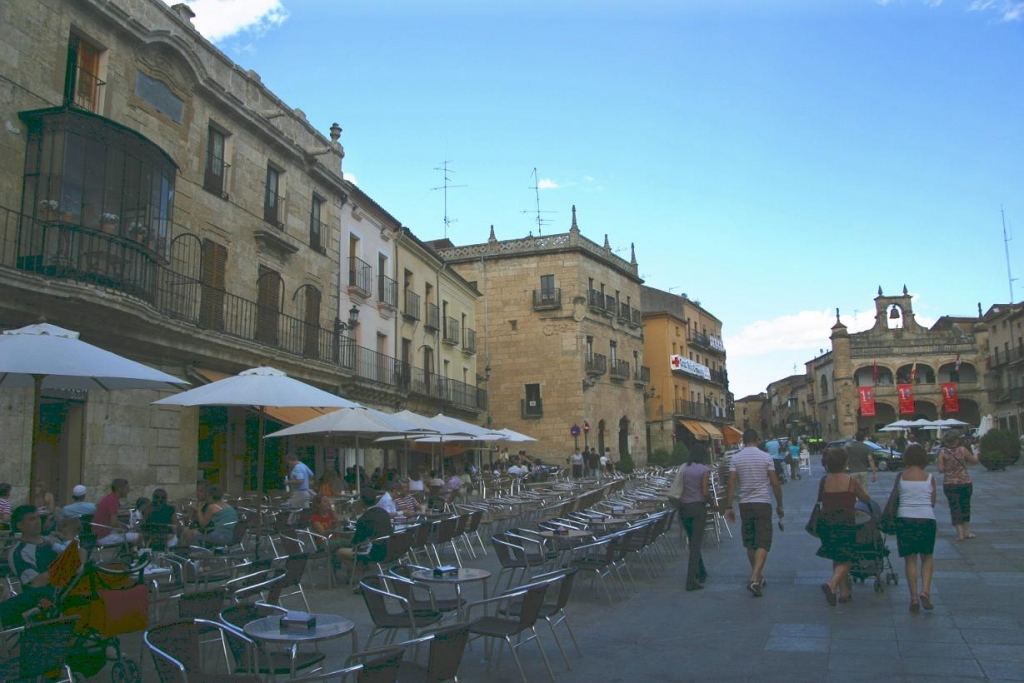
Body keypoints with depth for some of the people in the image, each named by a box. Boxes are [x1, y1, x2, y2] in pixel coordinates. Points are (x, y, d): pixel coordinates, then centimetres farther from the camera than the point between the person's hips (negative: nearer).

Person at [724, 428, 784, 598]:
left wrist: (729, 507, 0)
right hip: (763, 503, -2)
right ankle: (755, 579, -17)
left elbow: (731, 484, -4)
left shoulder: (735, 459, 0)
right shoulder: (766, 457, -2)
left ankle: (758, 577, 26)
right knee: (763, 544, -3)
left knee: (750, 544, 14)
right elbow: (775, 483, -2)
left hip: (745, 504, 2)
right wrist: (779, 505, 8)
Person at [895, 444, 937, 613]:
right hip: (926, 518, 0)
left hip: (904, 518, 0)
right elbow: (933, 502, 7)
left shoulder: (901, 476, 1)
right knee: (927, 557, 17)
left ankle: (914, 597, 6)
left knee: (909, 558, 8)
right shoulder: (929, 478, 1)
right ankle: (925, 590, -1)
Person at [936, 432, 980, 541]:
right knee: (965, 506, 17)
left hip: (949, 484, -1)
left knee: (955, 507, 4)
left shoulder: (942, 452, -7)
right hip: (965, 483, 1)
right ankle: (967, 531, 25)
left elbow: (940, 469, -9)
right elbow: (975, 461, 8)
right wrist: (976, 454, 28)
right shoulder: (963, 450, -6)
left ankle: (961, 533, 0)